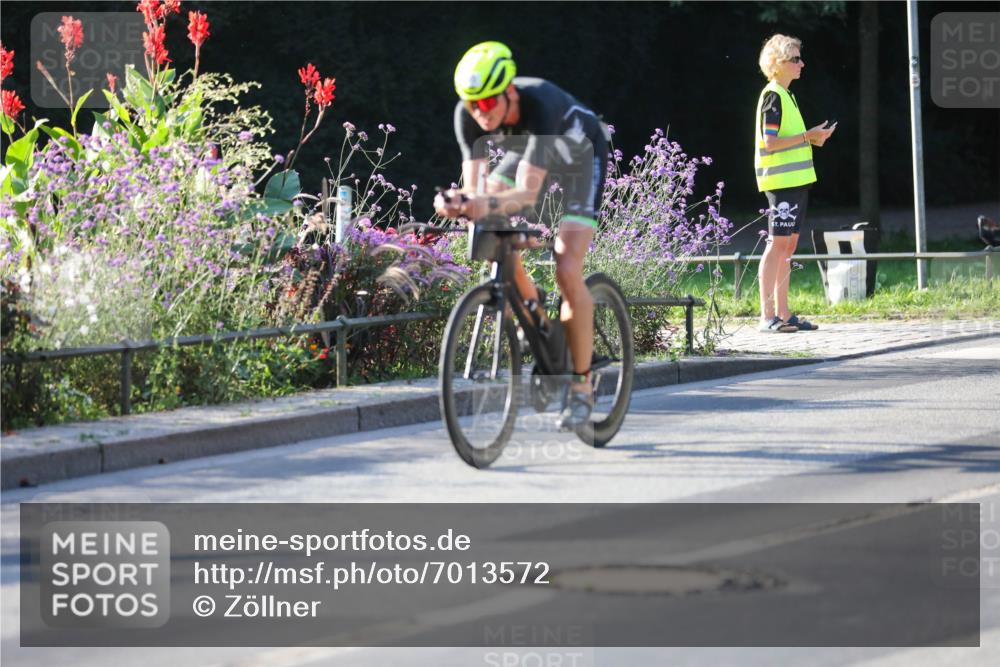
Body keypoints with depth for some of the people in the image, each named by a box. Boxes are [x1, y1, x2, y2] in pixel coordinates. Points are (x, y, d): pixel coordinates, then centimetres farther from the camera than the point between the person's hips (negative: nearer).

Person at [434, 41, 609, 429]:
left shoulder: (540, 104, -41)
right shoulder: (469, 113, -27)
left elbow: (528, 194, -45)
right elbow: (475, 186, -28)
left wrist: (491, 204, -64)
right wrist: (459, 202, -51)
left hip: (582, 156, -6)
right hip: (529, 149, 6)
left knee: (567, 273, -18)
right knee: (483, 226, -19)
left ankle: (581, 385, -6)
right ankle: (531, 309, 4)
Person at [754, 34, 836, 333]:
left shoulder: (785, 95, 18)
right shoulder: (773, 96, -11)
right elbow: (770, 142, -18)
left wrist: (812, 138, 10)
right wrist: (808, 136, -15)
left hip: (796, 179, 10)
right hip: (781, 181, -10)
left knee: (787, 245, 9)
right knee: (777, 243, -11)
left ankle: (783, 313, 12)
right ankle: (767, 316, -12)